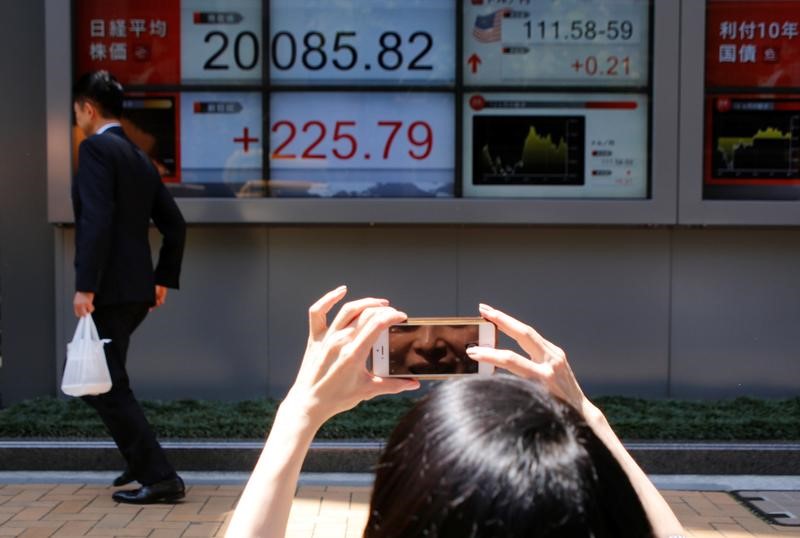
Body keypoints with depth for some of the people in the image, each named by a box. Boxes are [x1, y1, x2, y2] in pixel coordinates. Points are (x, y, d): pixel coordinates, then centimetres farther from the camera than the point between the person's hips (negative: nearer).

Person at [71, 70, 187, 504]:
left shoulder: (95, 148, -9)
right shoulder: (140, 158, 16)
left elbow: (97, 221, -21)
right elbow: (174, 225, 18)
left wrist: (85, 285, -21)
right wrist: (164, 279, 23)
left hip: (110, 290, -9)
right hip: (137, 289, 9)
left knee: (107, 387, -2)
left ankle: (160, 477, -3)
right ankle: (142, 461, 26)